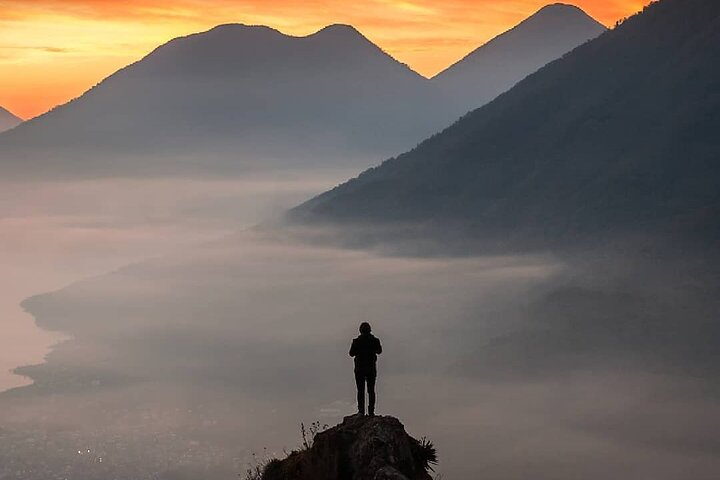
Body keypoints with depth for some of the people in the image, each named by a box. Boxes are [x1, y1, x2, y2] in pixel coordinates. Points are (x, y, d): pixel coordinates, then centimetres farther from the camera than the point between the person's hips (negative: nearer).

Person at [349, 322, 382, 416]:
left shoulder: (356, 341, -9)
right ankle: (371, 411, 2)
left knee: (361, 390, 1)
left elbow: (351, 353, 1)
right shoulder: (375, 340, -3)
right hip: (371, 368, 2)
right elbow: (379, 351, 14)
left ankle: (361, 410, -7)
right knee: (371, 390, 7)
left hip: (360, 368, -2)